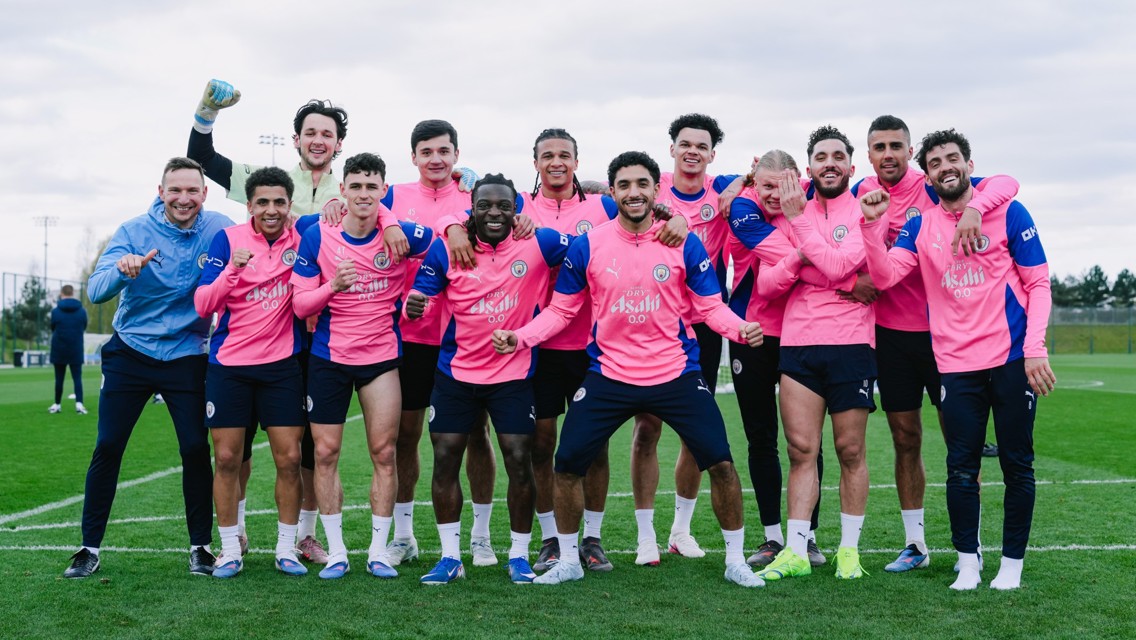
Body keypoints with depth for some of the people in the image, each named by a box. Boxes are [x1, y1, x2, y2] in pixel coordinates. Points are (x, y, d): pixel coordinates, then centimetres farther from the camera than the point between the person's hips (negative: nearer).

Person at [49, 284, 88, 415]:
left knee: (59, 378, 10)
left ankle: (57, 404, 18)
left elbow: (52, 329, 5)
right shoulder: (82, 311, -2)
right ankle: (79, 403, -13)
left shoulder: (55, 311, -6)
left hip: (59, 350, 0)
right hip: (76, 350, 0)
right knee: (77, 377, 1)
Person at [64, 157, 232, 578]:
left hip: (186, 357, 0)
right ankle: (90, 547, 10)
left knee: (196, 449, -4)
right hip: (130, 354, 0)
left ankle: (201, 545, 10)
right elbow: (96, 291, -17)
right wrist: (122, 270, -39)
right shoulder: (134, 232, -8)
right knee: (107, 448, -1)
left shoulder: (219, 230, -7)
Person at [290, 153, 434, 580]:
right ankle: (336, 552, 13)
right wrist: (332, 285, -23)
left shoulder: (399, 235, -8)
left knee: (384, 454, 0)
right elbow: (300, 305, -4)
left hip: (382, 357, 0)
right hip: (328, 358, 1)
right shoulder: (317, 237, -6)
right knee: (325, 453, 1)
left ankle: (379, 551, 11)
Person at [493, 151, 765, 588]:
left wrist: (740, 328, -19)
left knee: (720, 462, -5)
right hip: (609, 377, 1)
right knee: (567, 465, -2)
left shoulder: (685, 244, -4)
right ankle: (568, 560, 20)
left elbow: (710, 306, 1)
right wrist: (519, 337, -10)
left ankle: (735, 560, 15)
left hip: (676, 375, 0)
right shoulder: (587, 246, -3)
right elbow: (561, 310, 4)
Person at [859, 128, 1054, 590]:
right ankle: (968, 563, 15)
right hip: (955, 365, 2)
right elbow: (884, 276, -3)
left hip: (1011, 359, -2)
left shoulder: (1008, 213, 1)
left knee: (1017, 465, 5)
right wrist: (872, 224, -16)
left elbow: (1038, 284, -1)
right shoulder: (920, 227, 9)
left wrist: (1035, 349, -11)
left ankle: (1012, 564, 16)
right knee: (961, 468, 3)